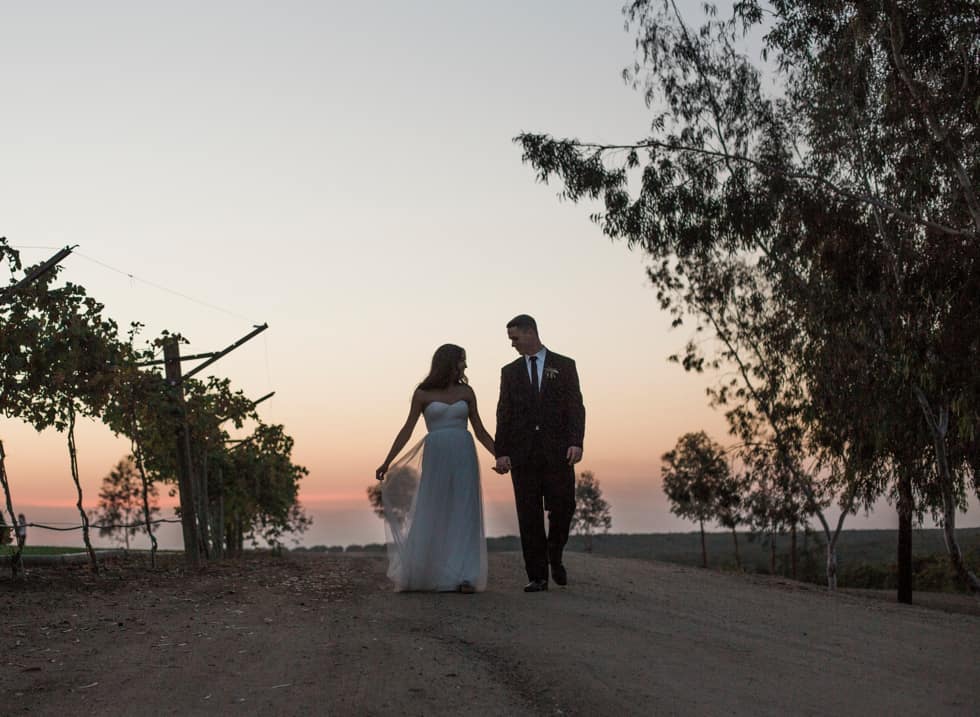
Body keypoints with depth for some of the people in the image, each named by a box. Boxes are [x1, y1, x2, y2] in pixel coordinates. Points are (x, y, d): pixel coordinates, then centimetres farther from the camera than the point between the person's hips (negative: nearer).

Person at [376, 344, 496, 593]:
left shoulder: (466, 392, 10)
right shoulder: (423, 393, 2)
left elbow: (480, 431, 13)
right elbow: (407, 430, 4)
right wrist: (387, 462, 0)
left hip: (463, 458, 2)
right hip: (435, 458, -2)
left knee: (464, 515, -3)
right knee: (432, 516, 1)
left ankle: (464, 577, -4)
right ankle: (434, 575, 16)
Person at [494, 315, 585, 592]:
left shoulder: (564, 365, 7)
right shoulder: (510, 371, 13)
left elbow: (575, 406, 1)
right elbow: (504, 414, 8)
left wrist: (576, 442, -13)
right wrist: (501, 452, -2)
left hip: (557, 451, -2)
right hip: (522, 452, 2)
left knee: (562, 507, -7)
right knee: (529, 516, -1)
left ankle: (555, 557, 22)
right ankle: (537, 577, 4)